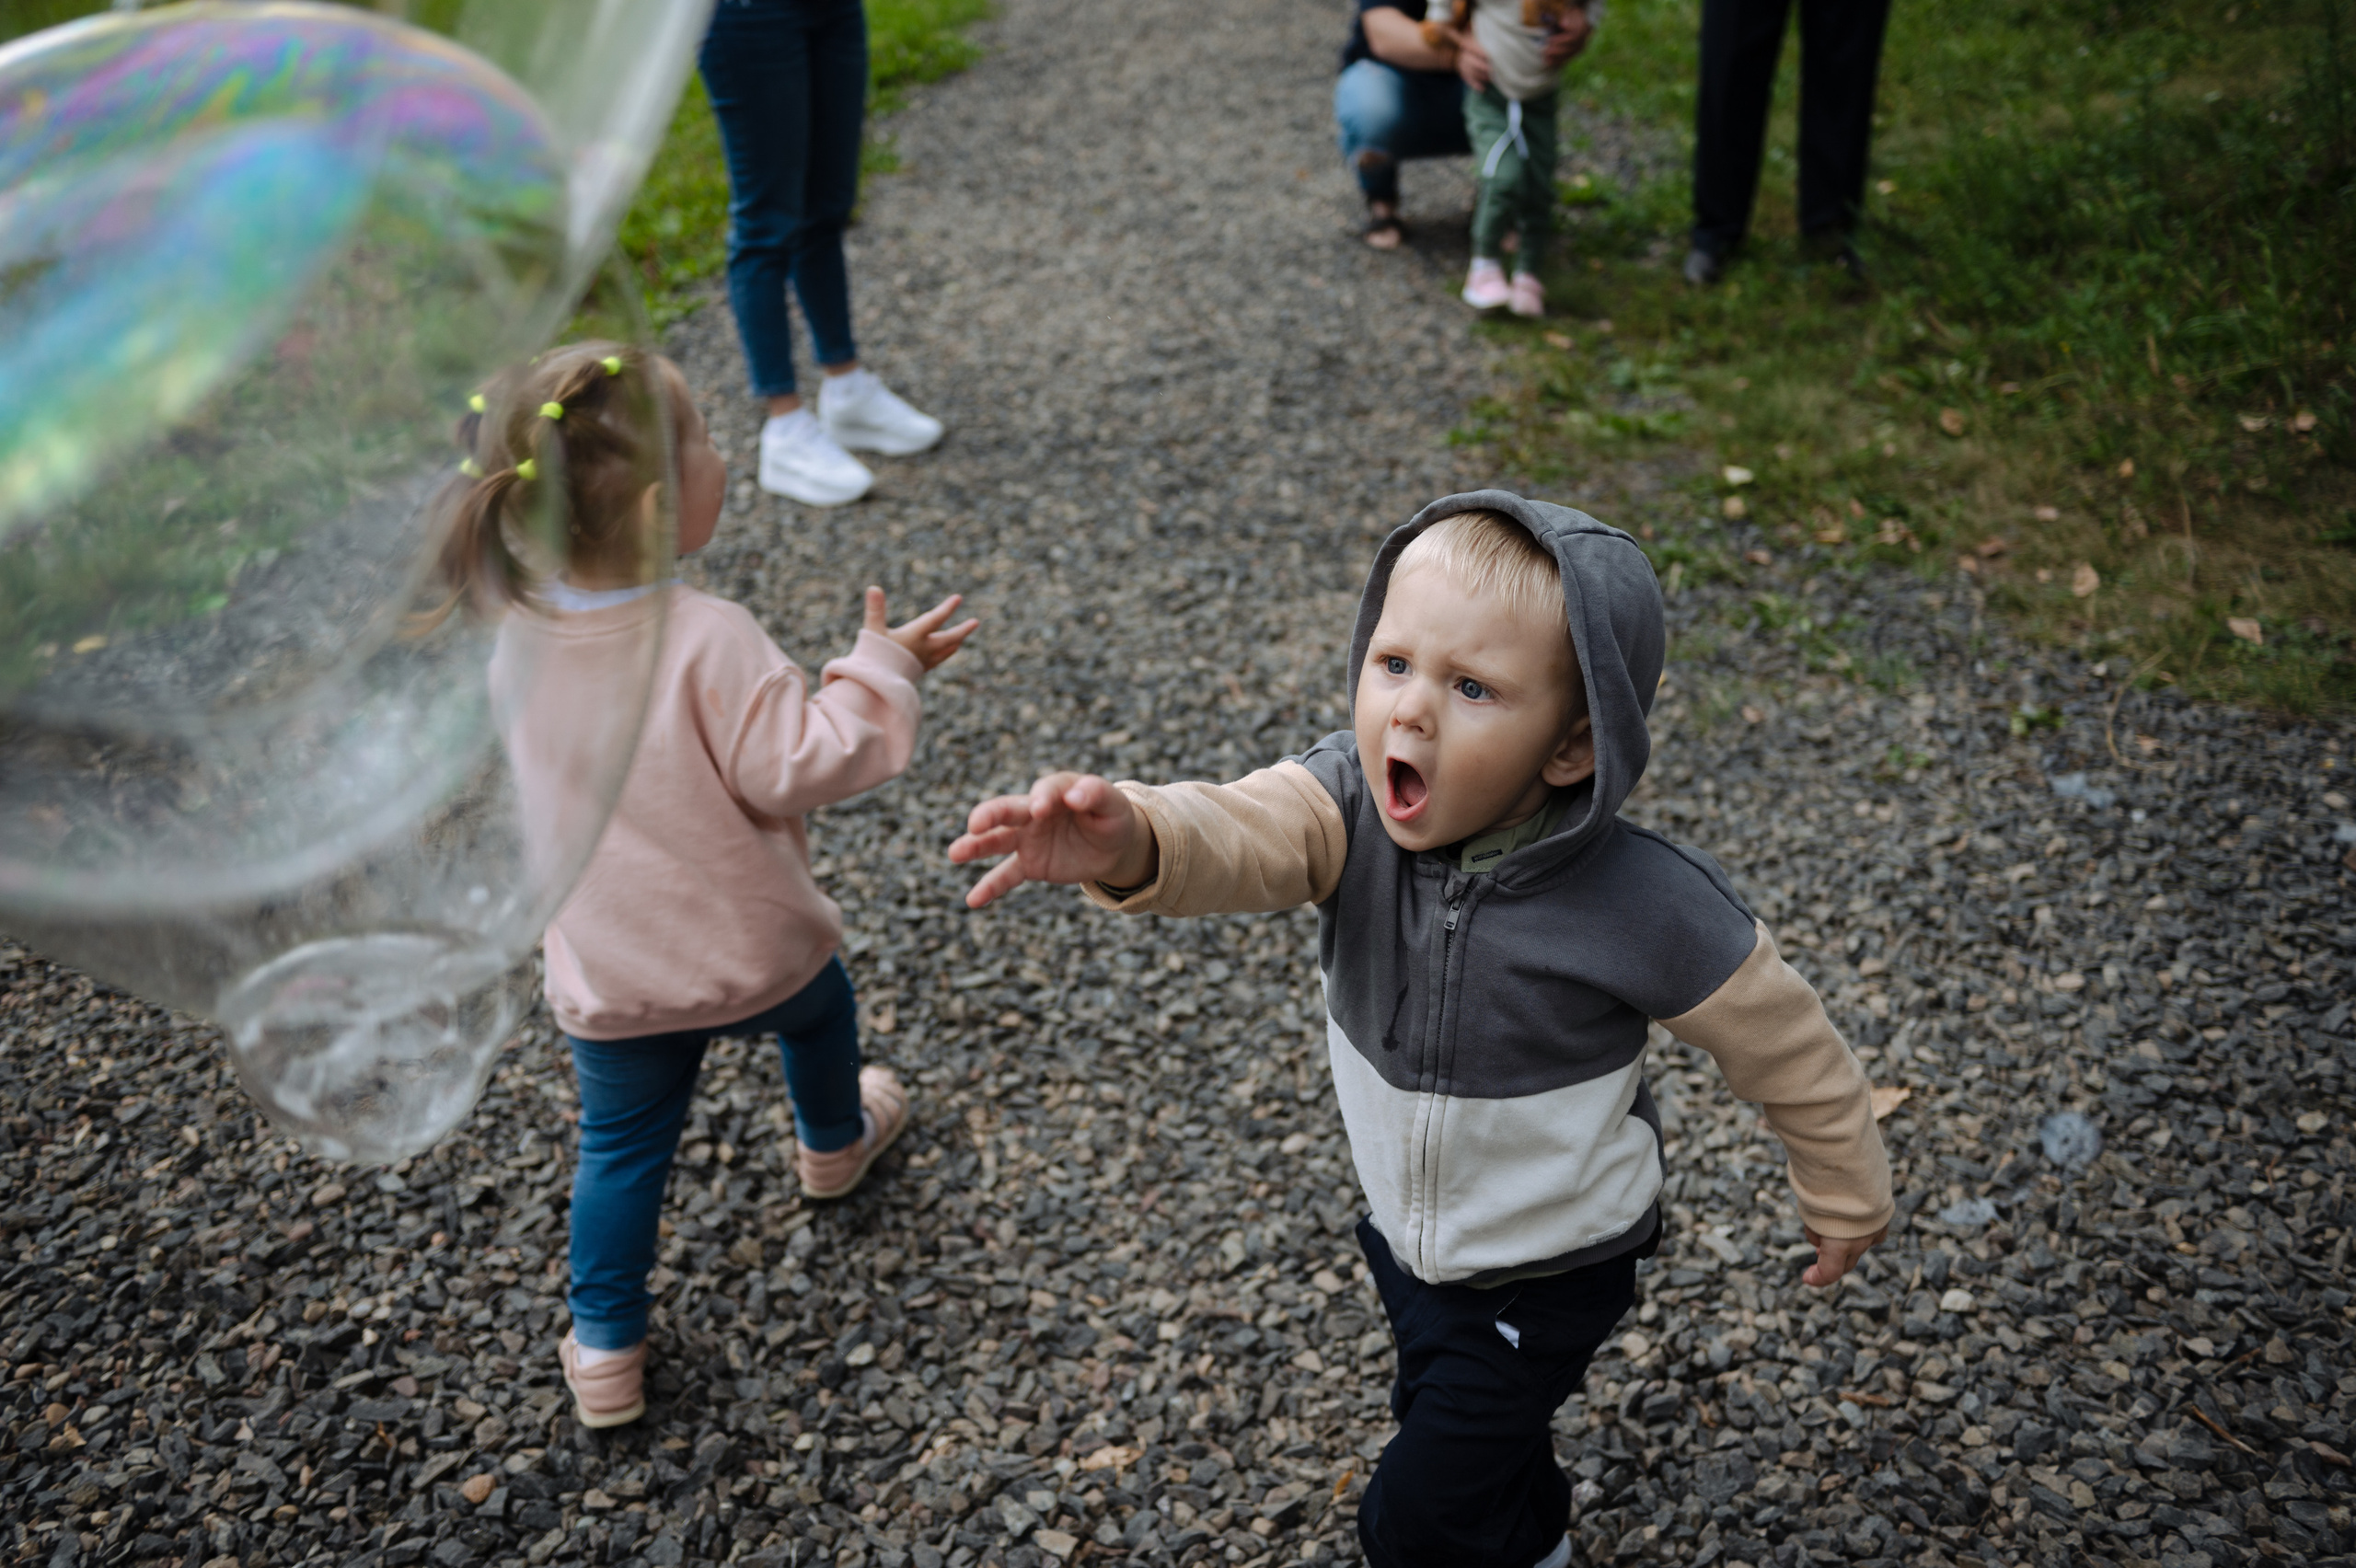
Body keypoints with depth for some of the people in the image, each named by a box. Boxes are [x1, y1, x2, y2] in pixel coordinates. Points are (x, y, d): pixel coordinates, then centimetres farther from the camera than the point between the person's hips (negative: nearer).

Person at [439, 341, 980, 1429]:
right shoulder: (709, 642, -29)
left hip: (604, 984, 3)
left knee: (622, 1148, 20)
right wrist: (878, 671, -13)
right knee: (818, 1005, 32)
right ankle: (834, 1144, 58)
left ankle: (604, 1350, 26)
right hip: (755, 951, -2)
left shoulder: (520, 640, -10)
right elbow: (802, 766, -25)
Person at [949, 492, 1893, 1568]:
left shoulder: (1645, 908, -32)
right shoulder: (1350, 804, -24)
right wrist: (1135, 845, -70)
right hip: (1406, 1227, 5)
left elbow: (1787, 1048, -15)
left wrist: (1845, 1197, 1)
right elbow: (1248, 833, -46)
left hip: (1547, 1272, -5)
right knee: (1445, 1413, 31)